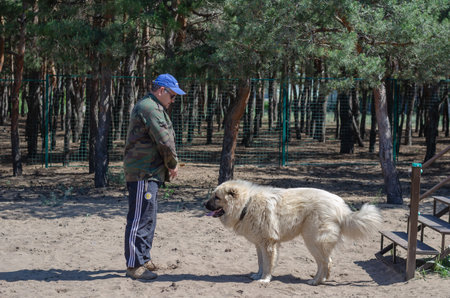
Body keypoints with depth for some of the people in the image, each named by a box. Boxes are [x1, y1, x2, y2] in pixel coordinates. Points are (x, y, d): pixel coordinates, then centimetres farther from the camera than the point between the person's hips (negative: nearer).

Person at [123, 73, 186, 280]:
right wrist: (173, 165, -4)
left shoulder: (153, 107, 21)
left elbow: (165, 140, 22)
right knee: (140, 219, -8)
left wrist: (168, 166, 11)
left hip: (149, 173, 11)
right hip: (143, 173, -11)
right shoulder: (149, 108, -15)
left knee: (147, 219, 17)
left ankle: (143, 260, 26)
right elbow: (164, 141, -18)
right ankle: (134, 265, -5)